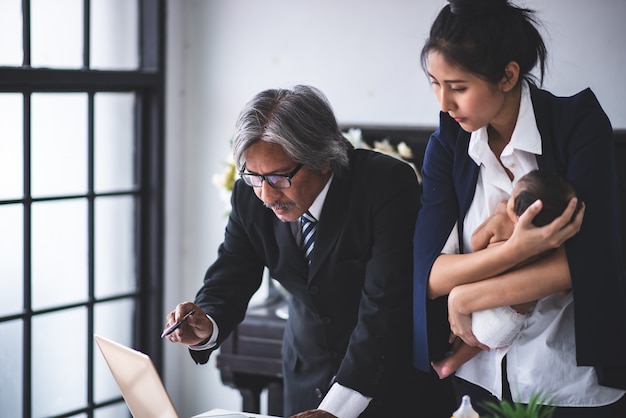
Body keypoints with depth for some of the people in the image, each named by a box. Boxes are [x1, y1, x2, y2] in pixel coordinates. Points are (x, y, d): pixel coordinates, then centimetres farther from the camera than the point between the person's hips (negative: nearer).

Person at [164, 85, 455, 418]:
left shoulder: (387, 184, -27)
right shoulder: (249, 196, -10)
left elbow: (386, 306, -31)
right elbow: (228, 285, -3)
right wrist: (207, 328, -28)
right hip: (307, 379, 5)